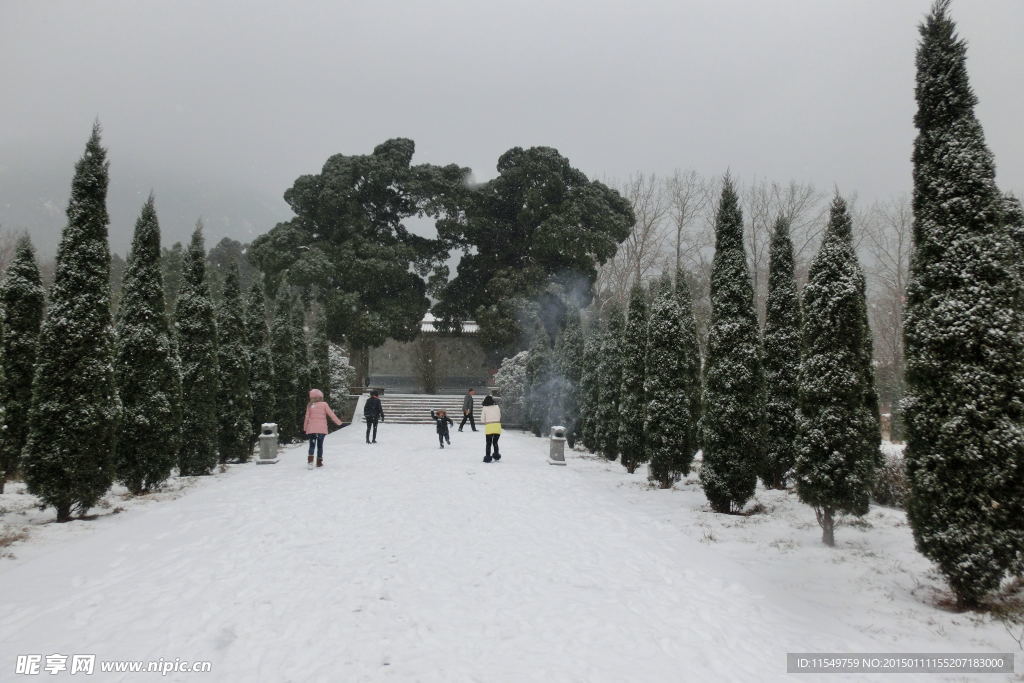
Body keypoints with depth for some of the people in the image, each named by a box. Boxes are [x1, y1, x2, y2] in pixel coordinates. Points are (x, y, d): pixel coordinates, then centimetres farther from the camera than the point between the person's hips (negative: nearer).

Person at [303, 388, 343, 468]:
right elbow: (331, 414, -1)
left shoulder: (309, 406, 1)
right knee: (320, 445, 10)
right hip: (322, 429, 0)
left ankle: (310, 460, -14)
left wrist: (305, 428, 13)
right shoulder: (324, 404, -2)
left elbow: (307, 417, 2)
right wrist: (338, 422, 10)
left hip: (311, 429, 0)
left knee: (312, 445, 4)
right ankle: (319, 462, 12)